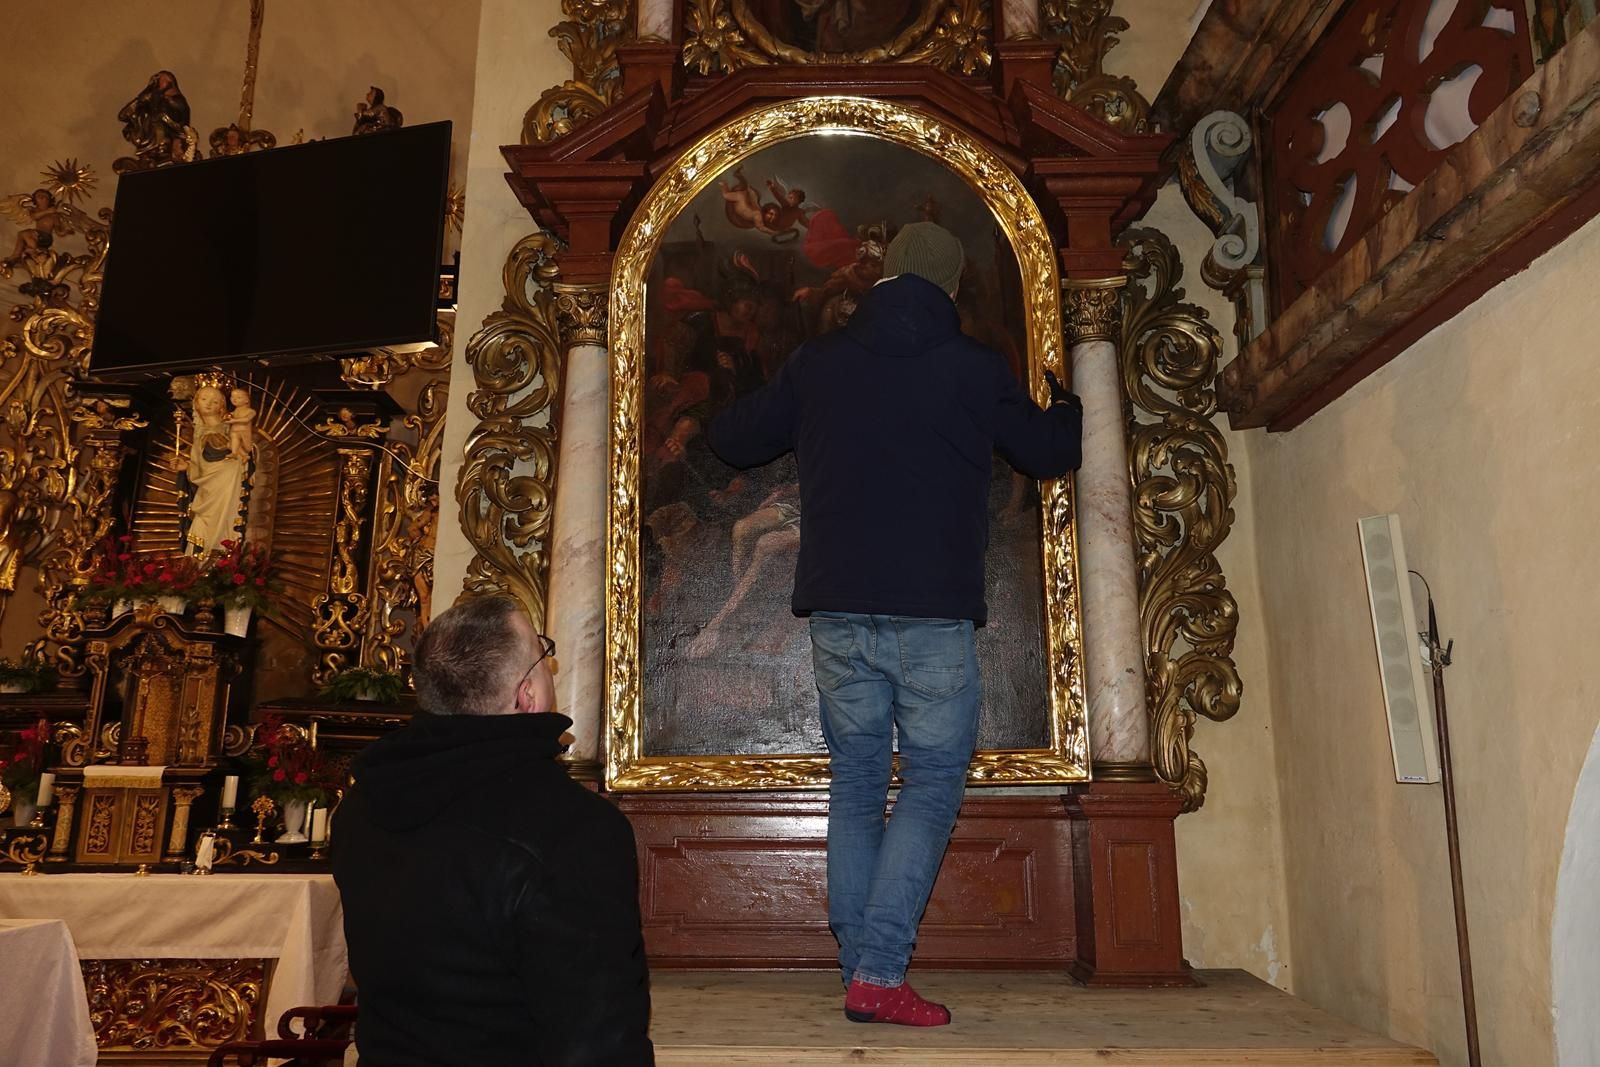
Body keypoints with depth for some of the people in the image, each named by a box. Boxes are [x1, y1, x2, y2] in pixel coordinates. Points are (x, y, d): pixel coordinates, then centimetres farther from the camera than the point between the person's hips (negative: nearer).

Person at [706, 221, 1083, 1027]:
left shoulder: (817, 363, 7)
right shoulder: (973, 366, 1)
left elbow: (731, 440, 17)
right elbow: (1052, 453, 14)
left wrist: (793, 416, 38)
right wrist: (1067, 408, 36)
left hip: (838, 611, 3)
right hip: (935, 613, -3)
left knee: (855, 785, 12)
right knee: (932, 783, 5)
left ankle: (860, 971, 14)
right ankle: (879, 973, -3)